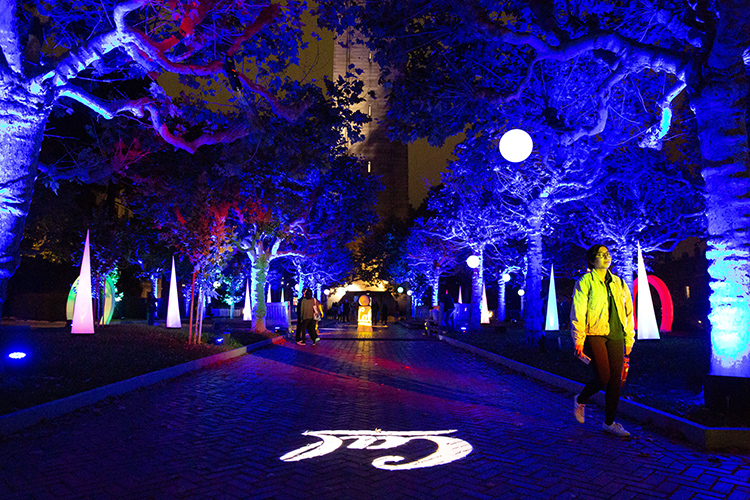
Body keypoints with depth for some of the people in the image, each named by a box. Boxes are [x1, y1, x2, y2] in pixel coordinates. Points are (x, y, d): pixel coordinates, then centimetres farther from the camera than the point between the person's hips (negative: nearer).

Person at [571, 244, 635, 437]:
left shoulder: (619, 283, 16)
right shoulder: (585, 282, 0)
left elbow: (628, 313, 19)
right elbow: (578, 313, -5)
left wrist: (629, 341, 15)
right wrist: (578, 341, -11)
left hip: (615, 336, 5)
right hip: (594, 335, -5)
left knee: (616, 380, 3)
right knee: (603, 377, -13)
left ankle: (609, 422, 17)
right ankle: (580, 400, 17)